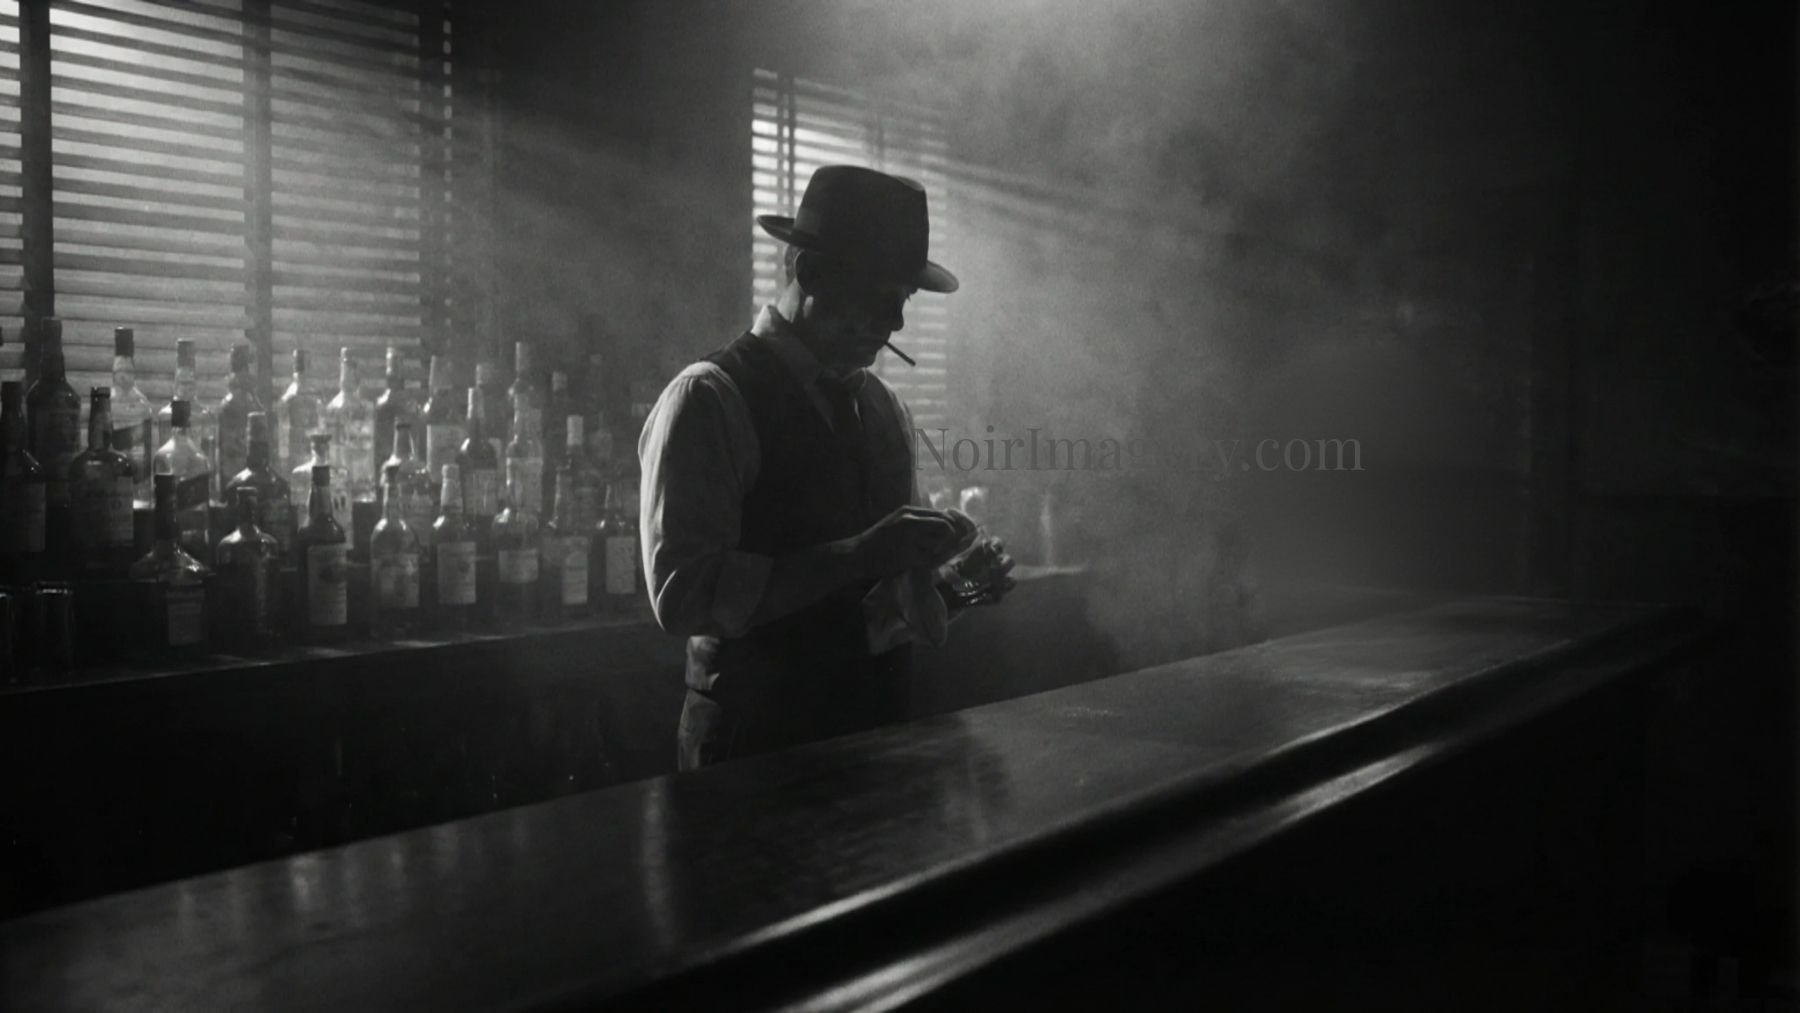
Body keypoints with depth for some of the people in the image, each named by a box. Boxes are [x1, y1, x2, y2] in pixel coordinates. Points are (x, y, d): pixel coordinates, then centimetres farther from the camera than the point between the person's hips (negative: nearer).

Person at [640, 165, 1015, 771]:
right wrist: (857, 556, -24)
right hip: (754, 741, -6)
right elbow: (681, 594, -21)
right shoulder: (709, 398, -12)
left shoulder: (885, 407, 8)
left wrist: (954, 584, -5)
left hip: (877, 731, 6)